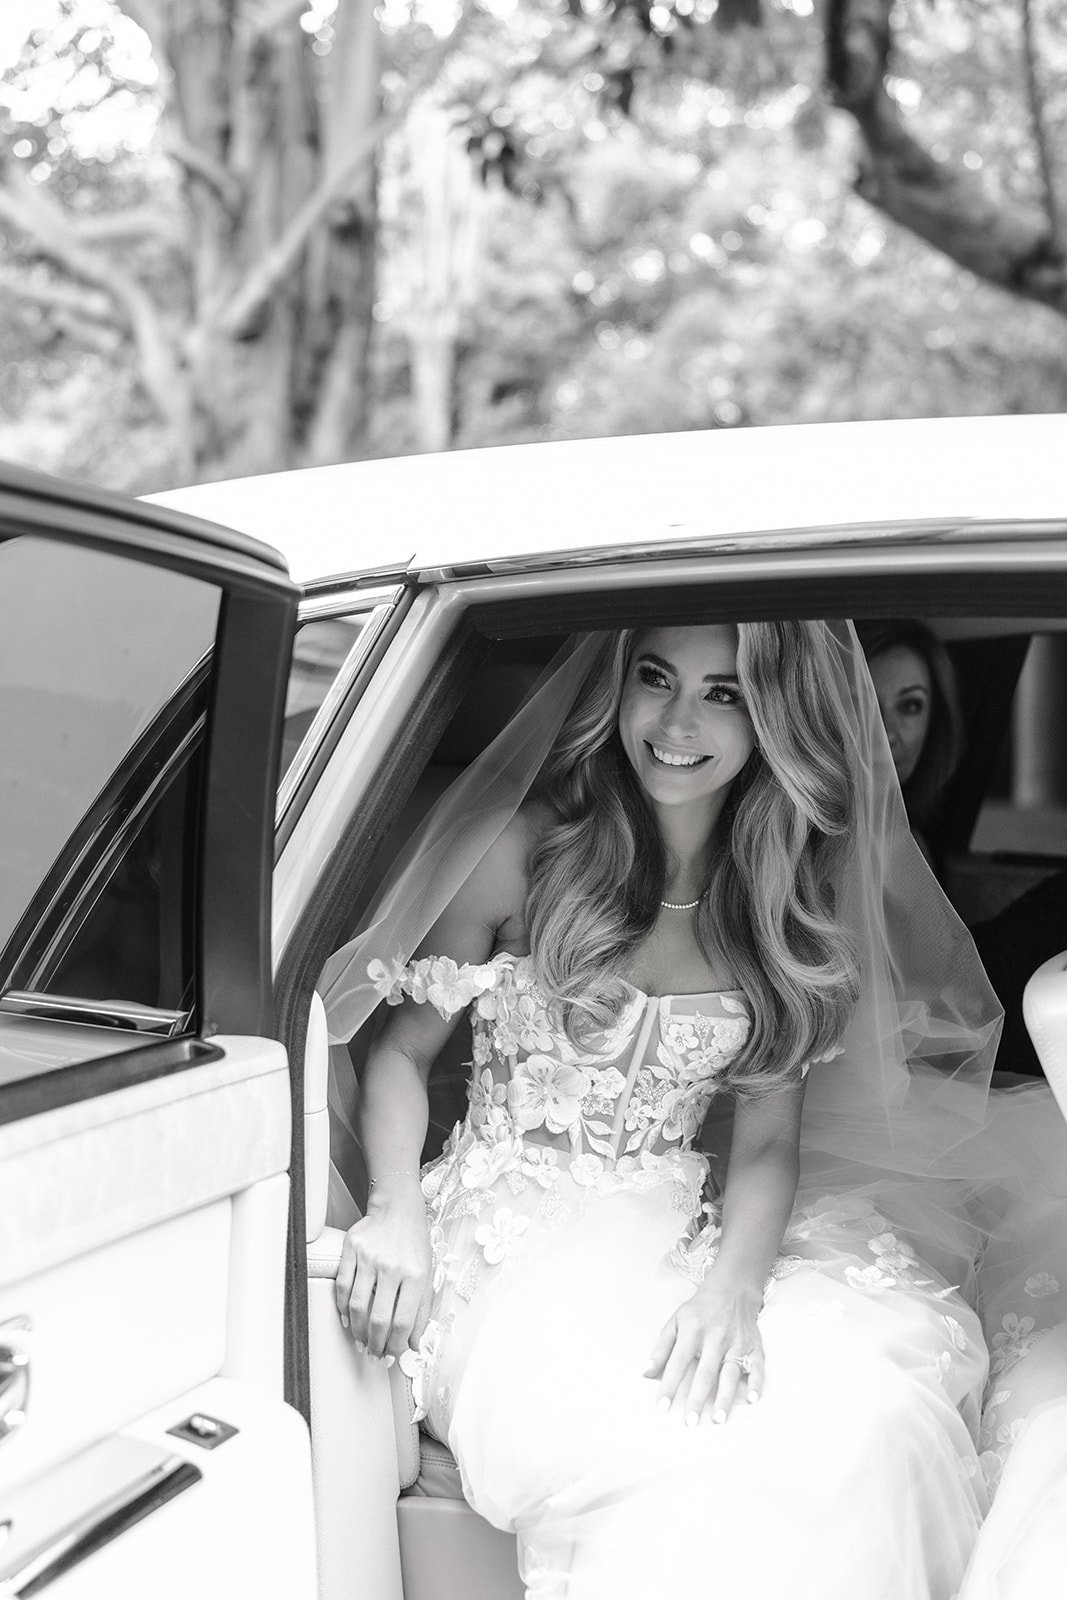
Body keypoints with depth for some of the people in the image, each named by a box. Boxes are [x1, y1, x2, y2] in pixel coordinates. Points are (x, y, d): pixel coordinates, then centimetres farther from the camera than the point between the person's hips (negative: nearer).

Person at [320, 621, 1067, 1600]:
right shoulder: (524, 849, -3)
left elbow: (767, 1135, 3)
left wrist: (735, 1287, -17)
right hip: (517, 1239, -3)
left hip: (682, 1233, 3)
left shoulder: (791, 901, 7)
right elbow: (405, 1047, 3)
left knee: (869, 1412, -25)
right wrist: (397, 1208, -15)